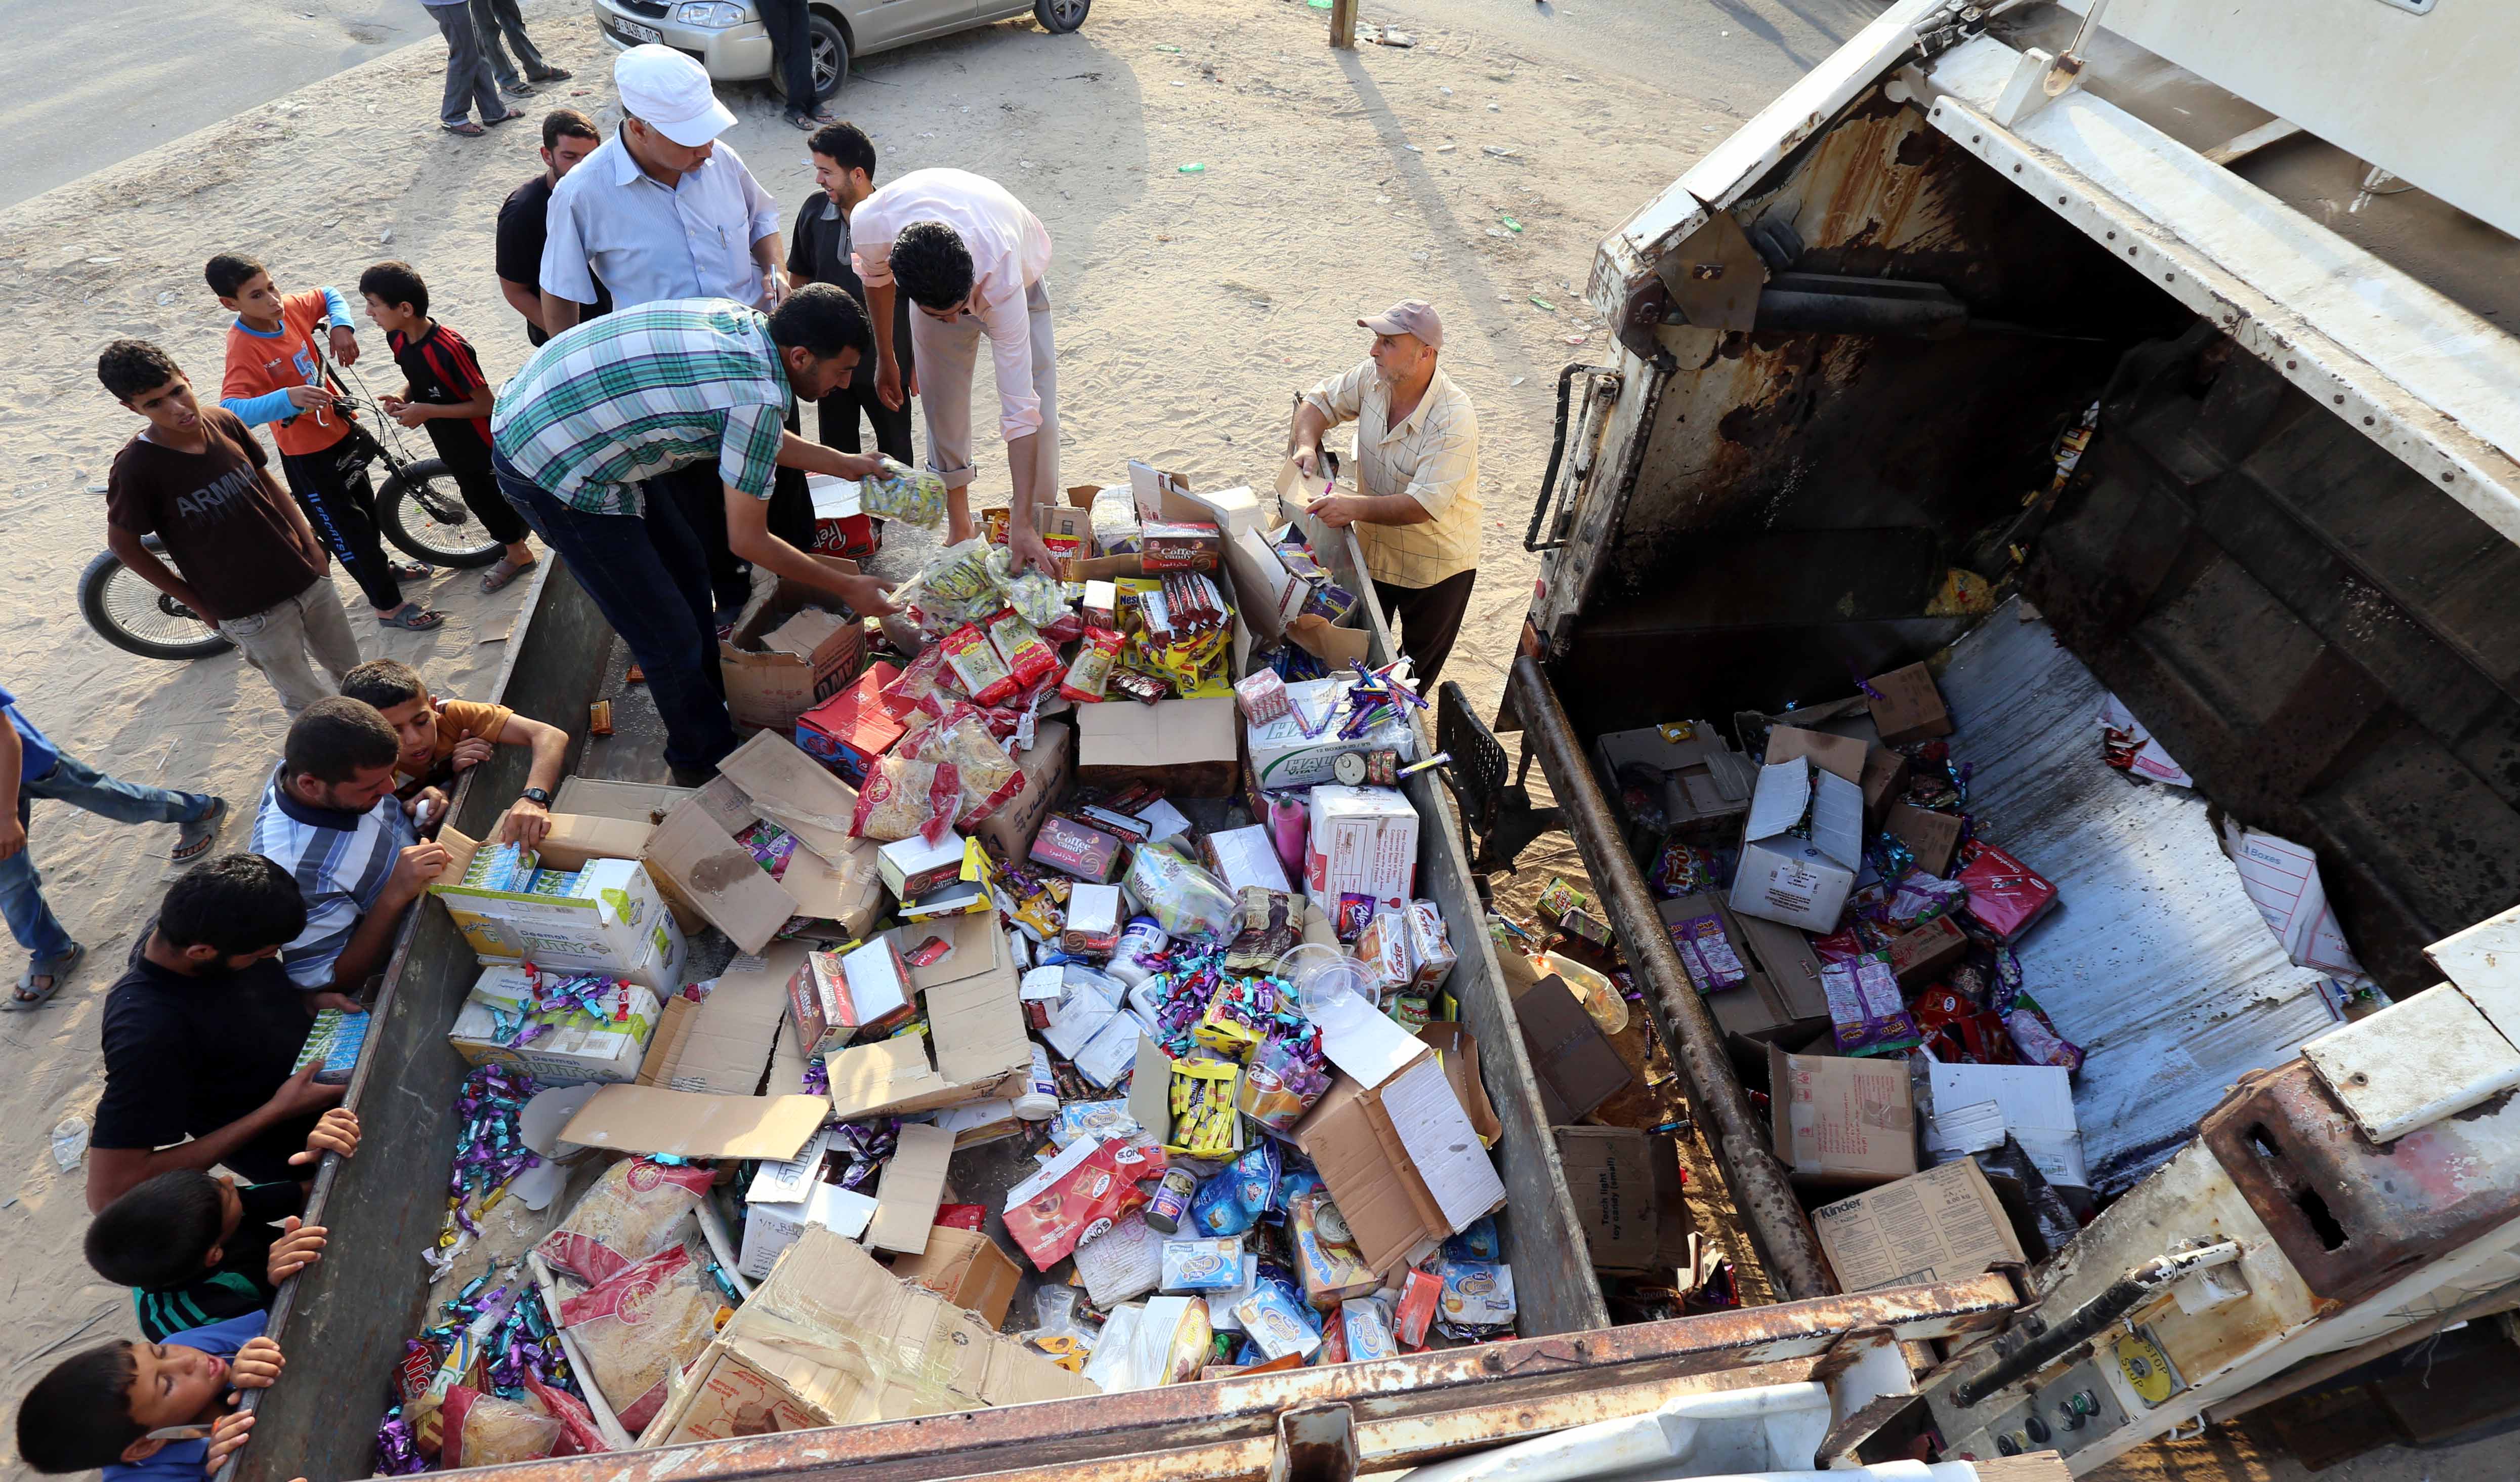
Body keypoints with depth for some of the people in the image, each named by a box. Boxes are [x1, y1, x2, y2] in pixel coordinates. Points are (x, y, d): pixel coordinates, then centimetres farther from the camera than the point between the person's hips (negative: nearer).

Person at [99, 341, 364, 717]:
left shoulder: (223, 421, -5)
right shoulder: (136, 468, -18)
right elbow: (123, 545, -5)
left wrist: (311, 544, 2)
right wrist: (198, 603, -4)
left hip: (307, 577, 5)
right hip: (252, 611, -4)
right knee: (312, 707, 8)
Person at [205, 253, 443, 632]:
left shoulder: (290, 308, -9)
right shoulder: (244, 349, -29)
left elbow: (329, 296, 12)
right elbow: (231, 410, -41)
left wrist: (342, 326, -8)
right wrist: (288, 398, -56)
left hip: (338, 428, 8)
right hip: (307, 453, -7)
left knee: (364, 505, 27)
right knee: (347, 528, 4)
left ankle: (381, 567, 51)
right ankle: (389, 606, 18)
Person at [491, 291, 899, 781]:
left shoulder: (740, 318, -1)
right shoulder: (757, 396, -26)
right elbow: (747, 540, -16)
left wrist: (845, 465, 22)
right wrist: (847, 588, -6)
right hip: (554, 474, -9)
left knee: (686, 572, 21)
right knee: (670, 639, 1)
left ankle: (713, 699, 41)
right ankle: (704, 760, 24)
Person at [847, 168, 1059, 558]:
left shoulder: (1001, 279, -47)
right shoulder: (870, 224, -40)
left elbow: (1019, 408, -47)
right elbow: (877, 277, -11)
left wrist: (1021, 525, -50)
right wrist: (885, 357, 2)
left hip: (1019, 276, -2)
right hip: (930, 279, 2)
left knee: (1038, 407, -10)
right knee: (942, 409, 2)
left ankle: (1042, 521, 6)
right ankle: (960, 530, 19)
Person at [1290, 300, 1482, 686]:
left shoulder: (1454, 422, -33)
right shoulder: (1373, 378, -13)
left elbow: (1424, 505, -37)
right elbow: (1318, 402, 2)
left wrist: (1357, 507, -48)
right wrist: (1307, 445, -19)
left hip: (1436, 564, -6)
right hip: (1373, 549, 6)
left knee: (1419, 667, 18)